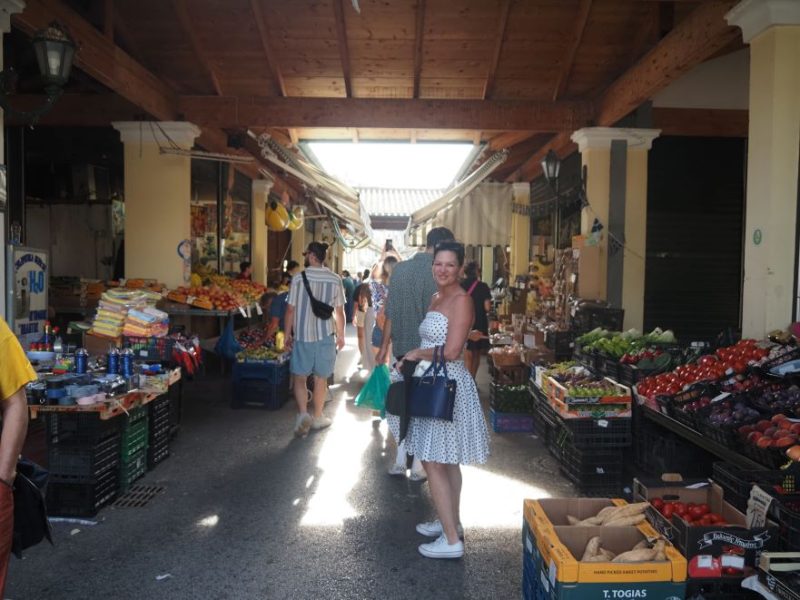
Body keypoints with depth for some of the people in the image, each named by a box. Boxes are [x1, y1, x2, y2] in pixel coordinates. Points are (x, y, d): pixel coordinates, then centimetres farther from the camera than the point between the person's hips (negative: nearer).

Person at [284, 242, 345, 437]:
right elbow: (339, 311, 3)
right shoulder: (335, 280, -1)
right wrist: (341, 335, 15)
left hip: (303, 335, -2)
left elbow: (291, 309, -5)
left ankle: (303, 414, -9)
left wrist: (287, 334, 6)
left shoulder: (299, 278, -8)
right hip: (326, 335, 2)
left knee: (299, 377, 7)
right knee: (321, 378, 12)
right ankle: (318, 417, 22)